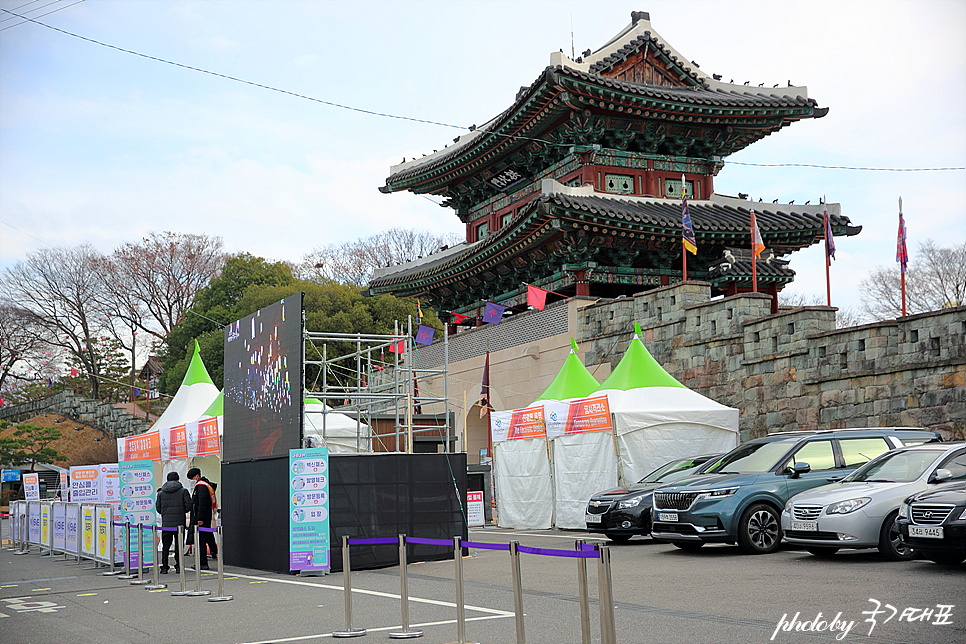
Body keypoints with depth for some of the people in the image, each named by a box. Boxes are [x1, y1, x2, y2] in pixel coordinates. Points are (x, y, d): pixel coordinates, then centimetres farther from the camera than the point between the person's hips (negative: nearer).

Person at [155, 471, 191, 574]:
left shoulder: (161, 493, 6)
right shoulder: (183, 491, -2)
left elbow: (158, 508, 7)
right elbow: (189, 506, -4)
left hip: (166, 523, 2)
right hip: (180, 522, -2)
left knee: (165, 545, 7)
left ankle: (164, 567, 6)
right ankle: (179, 566, 5)